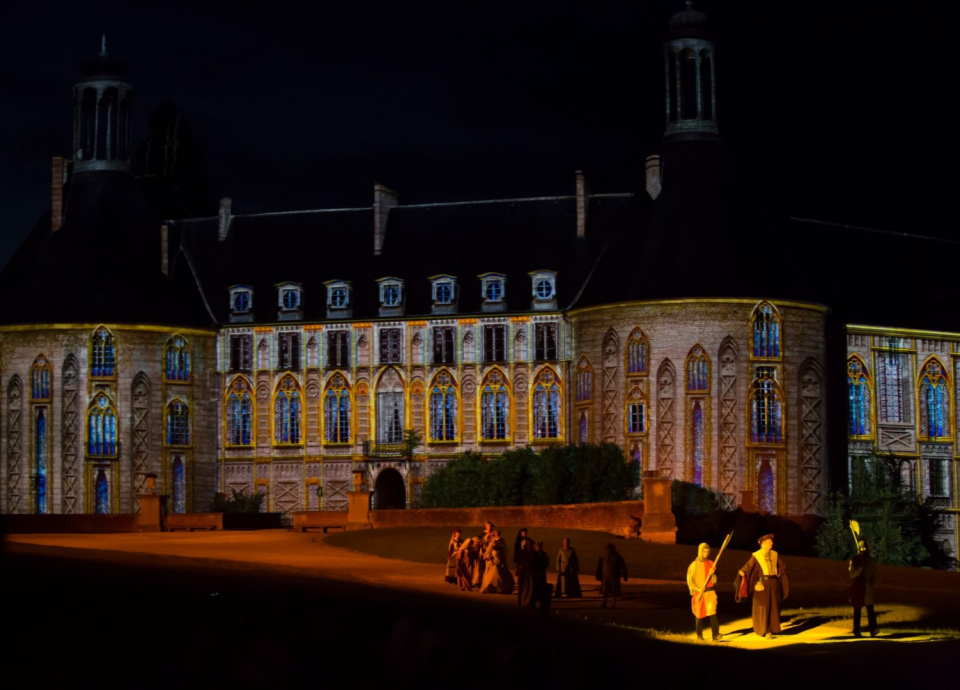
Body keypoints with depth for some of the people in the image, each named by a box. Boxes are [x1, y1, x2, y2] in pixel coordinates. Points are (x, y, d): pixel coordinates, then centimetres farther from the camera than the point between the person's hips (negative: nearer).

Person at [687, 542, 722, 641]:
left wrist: (712, 574, -14)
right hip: (698, 593, -1)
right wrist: (698, 589, -15)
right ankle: (699, 636, 18)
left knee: (712, 613, -15)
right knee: (700, 615, 5)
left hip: (710, 592, 1)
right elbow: (690, 581, -1)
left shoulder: (711, 564, 8)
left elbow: (714, 581, 7)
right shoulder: (694, 565, 2)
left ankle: (715, 635, -24)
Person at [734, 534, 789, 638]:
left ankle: (771, 629, 14)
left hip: (773, 583, 5)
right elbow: (748, 566, -15)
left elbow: (783, 566, 20)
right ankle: (764, 630, 4)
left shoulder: (774, 554, 9)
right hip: (762, 583, -5)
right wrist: (742, 572, -33)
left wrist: (779, 574, 10)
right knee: (763, 607, -3)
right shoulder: (756, 555, -6)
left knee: (774, 606, 5)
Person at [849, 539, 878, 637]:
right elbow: (852, 574, -8)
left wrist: (872, 582, -7)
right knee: (857, 609, 3)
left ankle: (872, 630, -17)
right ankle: (856, 631, 6)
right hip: (857, 587, -1)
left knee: (870, 608, -11)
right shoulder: (854, 560, 0)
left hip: (868, 587, 1)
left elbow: (874, 574, 13)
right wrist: (861, 567, -20)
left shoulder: (872, 560, 8)